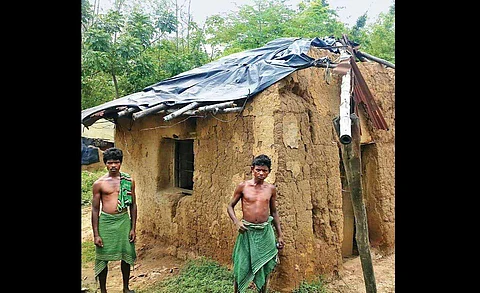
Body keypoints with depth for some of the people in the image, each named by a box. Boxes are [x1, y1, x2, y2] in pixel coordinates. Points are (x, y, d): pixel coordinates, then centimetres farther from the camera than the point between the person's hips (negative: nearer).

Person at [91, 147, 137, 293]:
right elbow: (95, 209, -2)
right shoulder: (99, 183, -5)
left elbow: (133, 205, 5)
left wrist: (133, 228, 1)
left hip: (124, 220, 2)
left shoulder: (129, 181, 0)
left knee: (126, 256, 12)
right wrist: (96, 234, -5)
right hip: (105, 221, -1)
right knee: (103, 258, 7)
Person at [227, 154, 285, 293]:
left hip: (265, 232, 2)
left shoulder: (271, 189, 3)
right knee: (241, 268, 2)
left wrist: (280, 235, 12)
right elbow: (230, 206, 5)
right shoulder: (243, 186, -3)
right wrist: (236, 222, -12)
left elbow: (274, 212, 13)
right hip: (246, 231, -2)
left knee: (265, 269, 11)